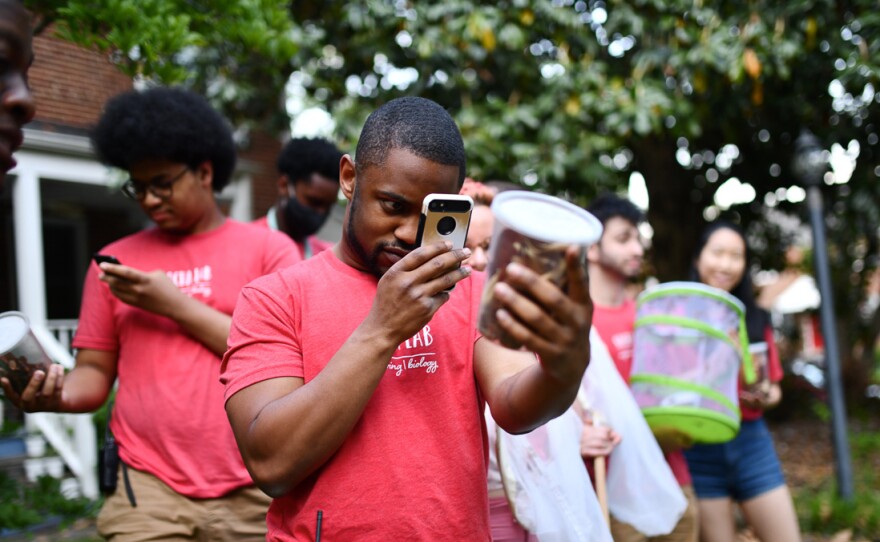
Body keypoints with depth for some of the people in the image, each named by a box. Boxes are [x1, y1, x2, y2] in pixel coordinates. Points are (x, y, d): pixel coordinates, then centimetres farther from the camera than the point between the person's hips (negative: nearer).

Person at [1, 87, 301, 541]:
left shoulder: (268, 248, 3)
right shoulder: (115, 262, 10)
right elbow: (95, 373, 12)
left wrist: (176, 304, -8)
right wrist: (57, 396, -10)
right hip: (149, 493, 1)